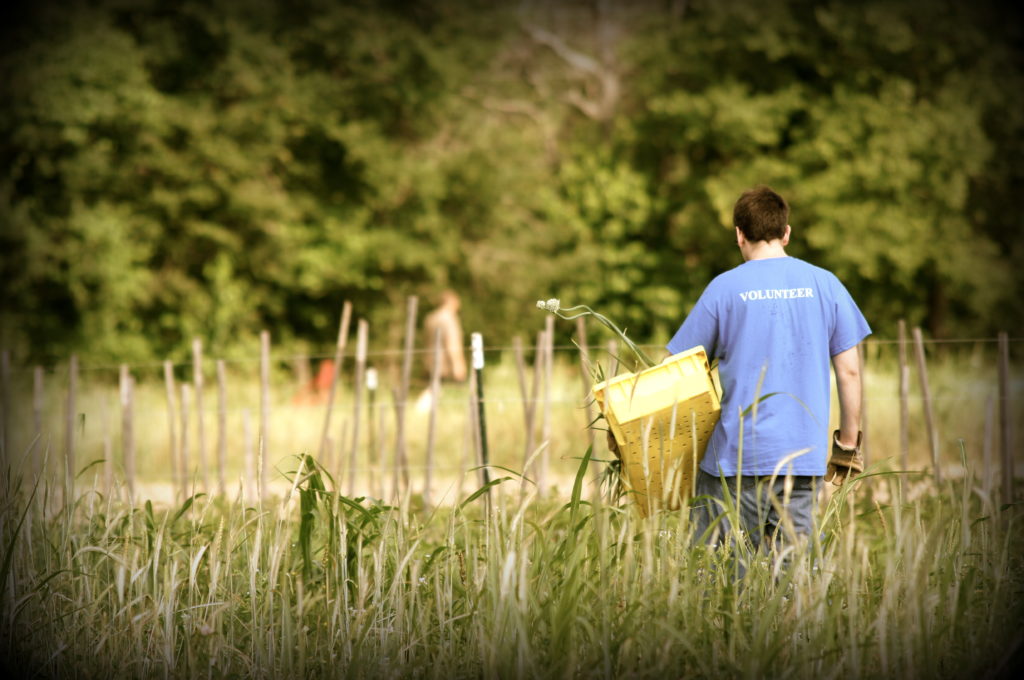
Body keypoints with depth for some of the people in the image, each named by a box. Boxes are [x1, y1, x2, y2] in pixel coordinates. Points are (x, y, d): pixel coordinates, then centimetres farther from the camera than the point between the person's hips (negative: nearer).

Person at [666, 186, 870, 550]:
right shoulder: (824, 285, 5)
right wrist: (848, 443, 15)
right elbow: (849, 372, 5)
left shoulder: (725, 288, -1)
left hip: (736, 455, -2)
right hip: (804, 457, 3)